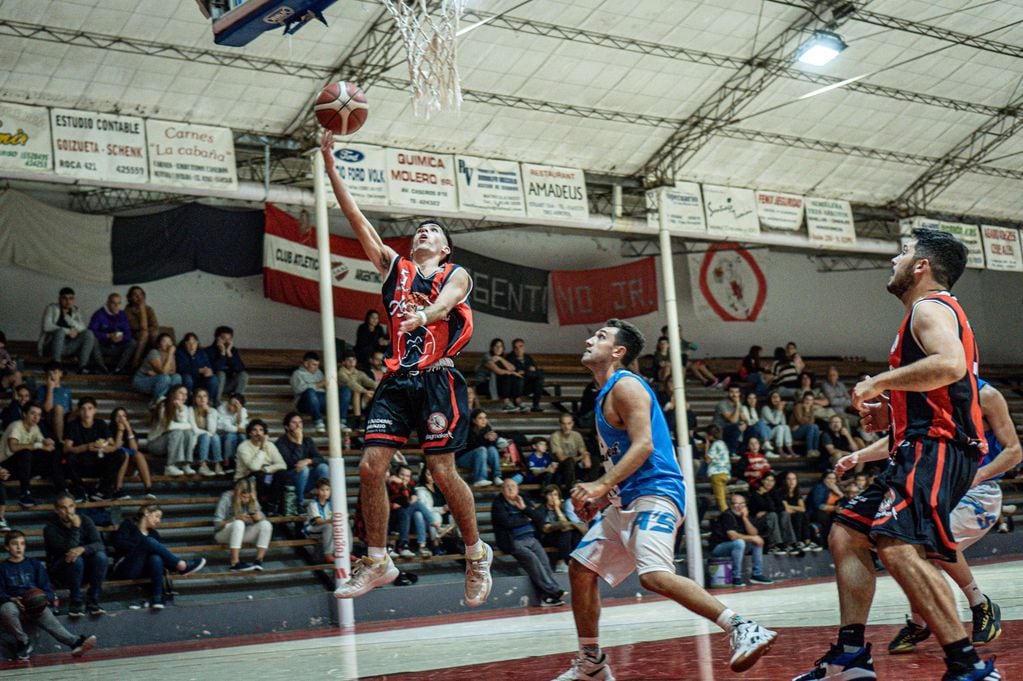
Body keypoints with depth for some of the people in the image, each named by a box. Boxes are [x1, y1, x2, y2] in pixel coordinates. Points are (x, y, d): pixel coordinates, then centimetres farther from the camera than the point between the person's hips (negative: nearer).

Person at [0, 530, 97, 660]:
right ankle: (23, 641, -21)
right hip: (13, 604, -1)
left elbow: (47, 589, 14)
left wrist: (44, 599, -11)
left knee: (46, 615, -36)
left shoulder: (34, 564, 20)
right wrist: (12, 599, -17)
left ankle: (75, 642, -61)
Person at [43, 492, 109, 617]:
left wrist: (82, 549, -36)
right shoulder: (51, 528, -13)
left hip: (85, 570, 3)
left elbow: (99, 544, -16)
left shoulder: (85, 520, -4)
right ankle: (76, 602, -21)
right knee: (75, 559, -35)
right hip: (61, 572, -3)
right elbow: (68, 550, -25)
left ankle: (92, 601, -18)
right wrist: (75, 528, -28)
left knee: (101, 556, -27)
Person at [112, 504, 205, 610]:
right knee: (149, 542, -25)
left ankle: (157, 597, -43)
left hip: (142, 571, 4)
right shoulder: (128, 524, 8)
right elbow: (119, 543, -7)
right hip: (125, 569, -4)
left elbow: (160, 554, 14)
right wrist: (141, 545, -13)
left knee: (156, 558, -32)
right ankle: (181, 565, -22)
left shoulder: (154, 534, 21)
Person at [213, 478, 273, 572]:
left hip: (242, 533, 5)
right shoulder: (227, 498, -18)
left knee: (266, 524, -21)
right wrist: (235, 518, -33)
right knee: (239, 523, -38)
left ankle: (259, 560, -24)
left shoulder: (252, 500, -4)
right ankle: (235, 563, -42)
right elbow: (217, 524, -19)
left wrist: (260, 517, -25)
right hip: (223, 534, -5)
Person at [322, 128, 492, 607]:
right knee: (370, 467, -5)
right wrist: (330, 164, 5)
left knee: (443, 472, -6)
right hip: (397, 382, 4)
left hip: (437, 380, -4)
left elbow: (443, 303, -17)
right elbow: (355, 217, 12)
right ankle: (377, 562, 7)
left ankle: (477, 555, 13)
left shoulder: (456, 275, 8)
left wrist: (421, 316, -40)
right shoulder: (394, 266, 17)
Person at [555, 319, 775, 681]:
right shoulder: (607, 393, 21)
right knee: (581, 569, 12)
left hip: (654, 493, -11)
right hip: (628, 501, 11)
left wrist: (602, 485, -26)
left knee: (655, 576, -29)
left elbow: (643, 445, -20)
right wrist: (601, 498, 17)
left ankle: (744, 629, -28)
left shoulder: (625, 385, -9)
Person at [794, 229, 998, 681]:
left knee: (897, 548, -26)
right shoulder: (935, 311, 26)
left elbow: (950, 365, -27)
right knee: (846, 536, 11)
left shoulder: (930, 308, -6)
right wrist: (891, 413, 18)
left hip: (934, 448, -11)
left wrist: (879, 382, -17)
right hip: (923, 451, 11)